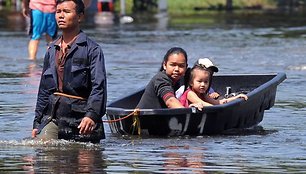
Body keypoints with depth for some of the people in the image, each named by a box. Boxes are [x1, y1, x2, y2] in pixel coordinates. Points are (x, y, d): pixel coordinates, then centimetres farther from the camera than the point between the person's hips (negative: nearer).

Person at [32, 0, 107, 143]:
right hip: (53, 119, 4)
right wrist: (37, 124, 17)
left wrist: (91, 115, -28)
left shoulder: (92, 49, -3)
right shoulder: (52, 51, 17)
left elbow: (99, 87, -13)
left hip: (80, 120, -4)